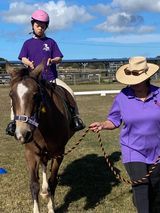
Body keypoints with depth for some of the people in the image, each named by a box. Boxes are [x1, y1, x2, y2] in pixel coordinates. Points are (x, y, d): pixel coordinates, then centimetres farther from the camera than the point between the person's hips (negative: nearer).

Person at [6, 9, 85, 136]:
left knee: (70, 93, -18)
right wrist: (29, 63, -22)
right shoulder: (28, 43, 11)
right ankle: (14, 120, -8)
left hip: (51, 78, 0)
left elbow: (59, 58, 6)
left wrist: (52, 60, -18)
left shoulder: (51, 42, 10)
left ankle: (75, 117, -2)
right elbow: (23, 58, 2)